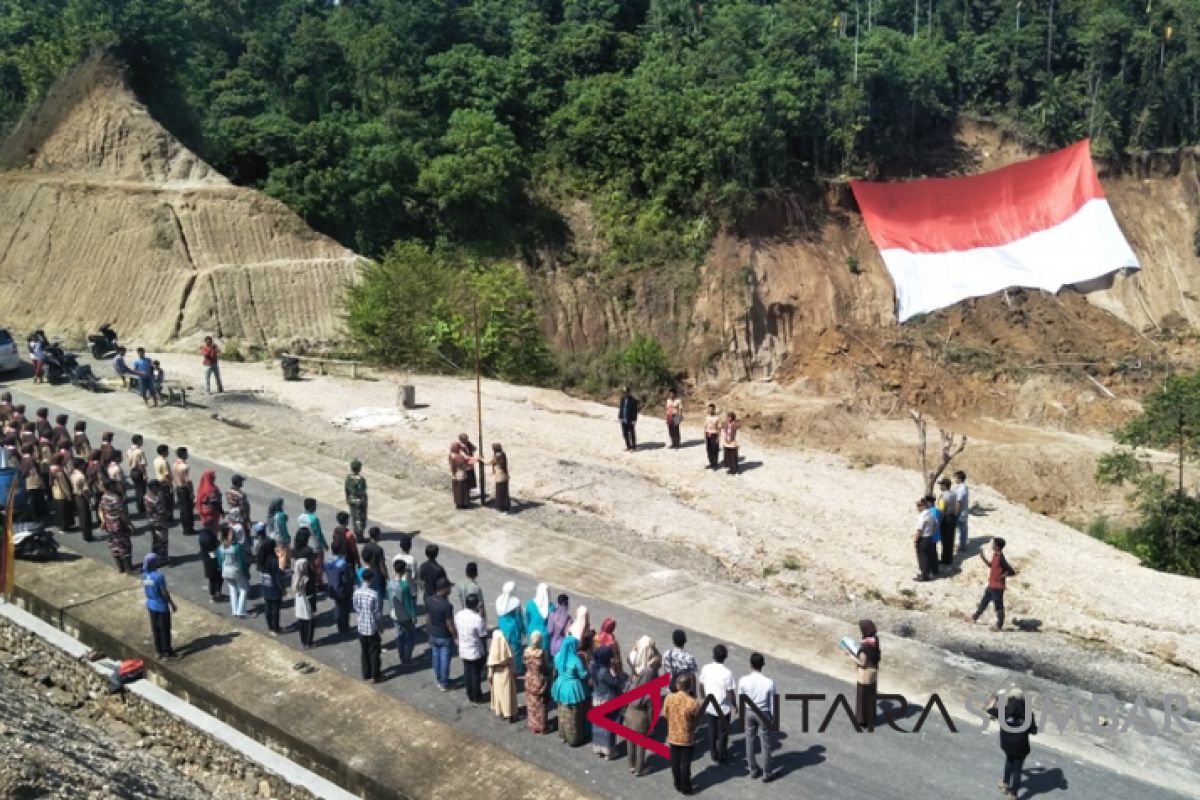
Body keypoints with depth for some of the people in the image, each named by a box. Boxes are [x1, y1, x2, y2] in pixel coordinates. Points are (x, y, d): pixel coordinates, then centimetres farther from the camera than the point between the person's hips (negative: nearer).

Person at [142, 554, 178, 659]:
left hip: (150, 605, 7)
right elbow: (164, 593, -20)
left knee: (155, 628, 18)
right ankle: (167, 651, 18)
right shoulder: (159, 576, -26)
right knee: (164, 629, 8)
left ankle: (159, 650, 29)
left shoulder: (144, 575, -5)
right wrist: (172, 604, -7)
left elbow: (145, 590, 7)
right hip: (161, 606, -7)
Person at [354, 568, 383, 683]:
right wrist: (380, 625, 1)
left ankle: (366, 674, 28)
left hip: (361, 627, 5)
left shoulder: (356, 592, -7)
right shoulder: (373, 594, -22)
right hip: (372, 627, -5)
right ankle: (375, 676, 17)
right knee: (374, 653, 9)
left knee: (364, 652, 18)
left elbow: (356, 609, 4)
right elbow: (376, 612, -14)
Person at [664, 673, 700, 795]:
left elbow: (665, 714, -2)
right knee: (685, 763, 15)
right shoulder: (693, 703, -26)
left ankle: (678, 785, 36)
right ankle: (685, 788, 29)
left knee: (675, 762, 21)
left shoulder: (669, 698, -18)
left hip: (673, 736, 3)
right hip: (687, 738, -3)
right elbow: (697, 719, -10)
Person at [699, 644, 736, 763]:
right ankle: (722, 756, 27)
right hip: (724, 708, -3)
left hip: (710, 707, 3)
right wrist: (735, 705, 0)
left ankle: (714, 755, 30)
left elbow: (701, 687, 0)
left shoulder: (706, 668, -11)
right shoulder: (727, 673, -23)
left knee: (712, 731, 19)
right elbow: (730, 693, -17)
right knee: (723, 732, 15)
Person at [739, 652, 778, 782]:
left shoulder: (743, 680, -16)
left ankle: (753, 770, 31)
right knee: (765, 745, 12)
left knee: (750, 742, 19)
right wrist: (772, 716, 6)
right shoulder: (769, 683, -21)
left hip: (749, 713, 2)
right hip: (764, 714, -2)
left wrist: (742, 715, 12)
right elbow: (772, 702, -11)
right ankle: (766, 774, 21)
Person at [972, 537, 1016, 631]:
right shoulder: (995, 555, 2)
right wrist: (984, 558, 8)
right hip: (991, 585, 10)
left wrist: (1001, 576, -18)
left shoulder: (1001, 559, -26)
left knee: (998, 606, 4)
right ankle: (975, 617, 37)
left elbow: (1012, 572, -25)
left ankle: (999, 625, 16)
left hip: (997, 587, -10)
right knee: (984, 601, 22)